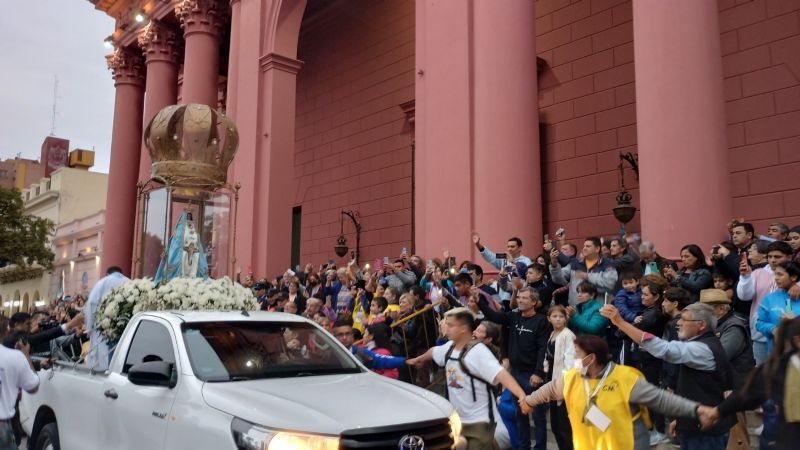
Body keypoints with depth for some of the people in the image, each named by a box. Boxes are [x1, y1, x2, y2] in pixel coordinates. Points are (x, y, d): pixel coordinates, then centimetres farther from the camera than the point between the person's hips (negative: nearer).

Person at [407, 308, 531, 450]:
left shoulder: (478, 351, -21)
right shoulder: (449, 347, 3)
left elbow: (500, 374, -33)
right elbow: (433, 351, 25)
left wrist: (521, 395, -48)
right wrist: (419, 359, 45)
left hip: (479, 421, -8)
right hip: (457, 419, 8)